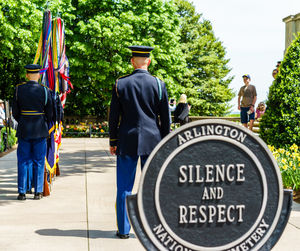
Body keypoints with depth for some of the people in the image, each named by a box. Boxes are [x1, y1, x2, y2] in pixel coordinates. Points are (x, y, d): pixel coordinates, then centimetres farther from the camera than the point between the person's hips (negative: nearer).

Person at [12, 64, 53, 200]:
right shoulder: (44, 90, -6)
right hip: (40, 130, -1)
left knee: (23, 161, 7)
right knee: (39, 161, 7)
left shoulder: (18, 89, -4)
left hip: (23, 130, 1)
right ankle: (38, 192, 8)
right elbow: (49, 114, -1)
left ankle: (22, 192, 7)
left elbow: (15, 112, 1)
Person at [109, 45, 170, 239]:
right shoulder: (159, 85, -3)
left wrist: (113, 142, 9)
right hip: (152, 142, 0)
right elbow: (165, 118, 1)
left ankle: (124, 229, 11)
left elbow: (114, 116, 1)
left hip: (127, 142, 0)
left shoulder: (120, 84, -3)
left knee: (124, 187, 7)